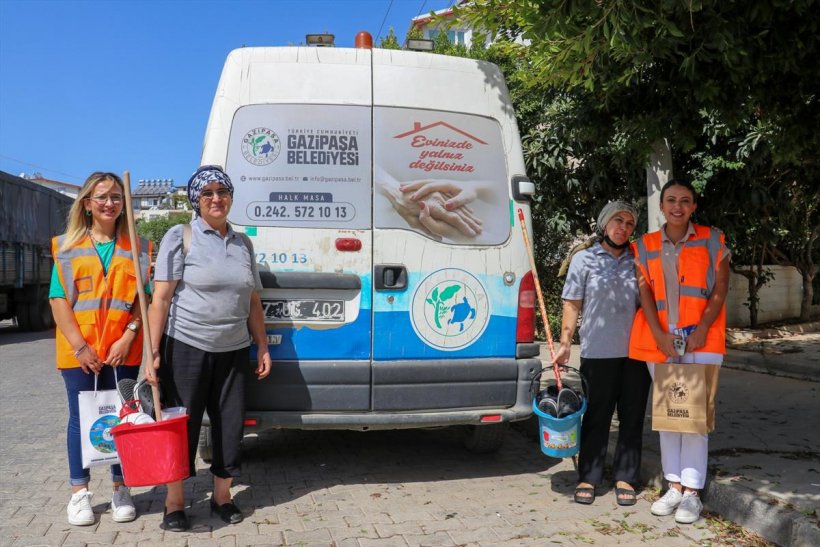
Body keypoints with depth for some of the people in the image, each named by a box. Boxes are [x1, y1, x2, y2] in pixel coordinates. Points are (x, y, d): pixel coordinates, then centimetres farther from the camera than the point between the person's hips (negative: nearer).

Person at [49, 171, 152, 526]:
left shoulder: (137, 247, 7)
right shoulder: (67, 246, 5)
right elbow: (58, 300, 0)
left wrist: (128, 337, -9)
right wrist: (79, 346, -10)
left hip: (122, 350, 1)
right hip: (79, 350, 0)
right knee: (80, 418, 6)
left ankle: (121, 490, 18)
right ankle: (79, 492, 18)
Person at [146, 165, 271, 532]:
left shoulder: (243, 243, 10)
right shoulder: (180, 237, -4)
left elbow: (253, 301, 15)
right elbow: (160, 298, -8)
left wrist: (262, 347, 11)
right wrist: (154, 353, -14)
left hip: (233, 351, 5)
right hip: (186, 348, -4)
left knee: (230, 426, 10)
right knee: (182, 425, 5)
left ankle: (222, 496, 28)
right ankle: (174, 503, 21)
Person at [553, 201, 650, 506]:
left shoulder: (637, 261, 9)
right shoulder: (584, 260, 3)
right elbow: (572, 305, 2)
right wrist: (565, 343, -3)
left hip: (636, 352, 3)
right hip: (597, 352, -2)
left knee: (632, 418, 8)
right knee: (596, 418, 4)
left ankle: (625, 479, 20)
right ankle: (588, 478, 15)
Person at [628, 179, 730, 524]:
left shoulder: (712, 241, 5)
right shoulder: (646, 246, 9)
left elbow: (720, 291, 1)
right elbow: (645, 295, 3)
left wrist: (702, 329, -12)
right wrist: (660, 336, -9)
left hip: (701, 339, -2)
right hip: (659, 340, 2)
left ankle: (692, 492, 4)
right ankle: (674, 486, 17)